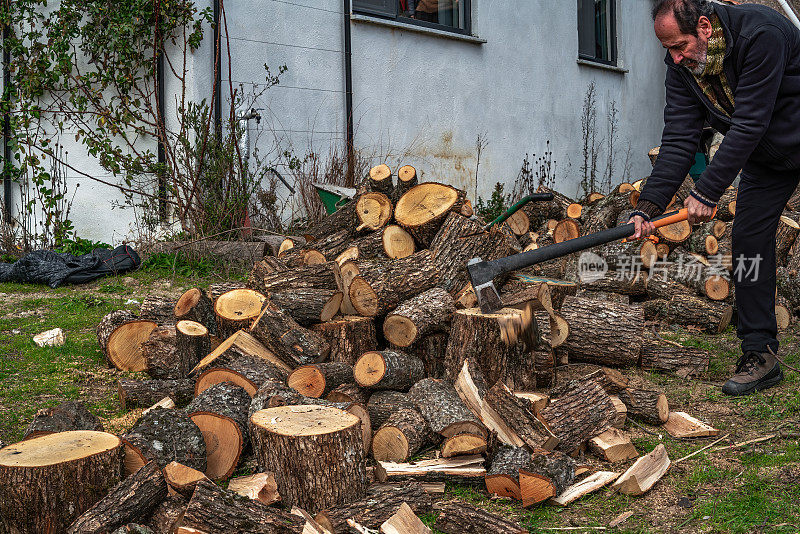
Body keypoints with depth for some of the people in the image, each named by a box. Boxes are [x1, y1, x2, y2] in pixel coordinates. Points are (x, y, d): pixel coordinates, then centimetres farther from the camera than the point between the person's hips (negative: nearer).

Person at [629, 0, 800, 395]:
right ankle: (760, 354, 3)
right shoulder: (682, 65, -13)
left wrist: (706, 192, -34)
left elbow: (748, 125, -34)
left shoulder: (761, 34, -33)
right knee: (748, 237, -2)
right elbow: (678, 140, -15)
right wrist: (648, 205, -25)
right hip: (764, 155, 6)